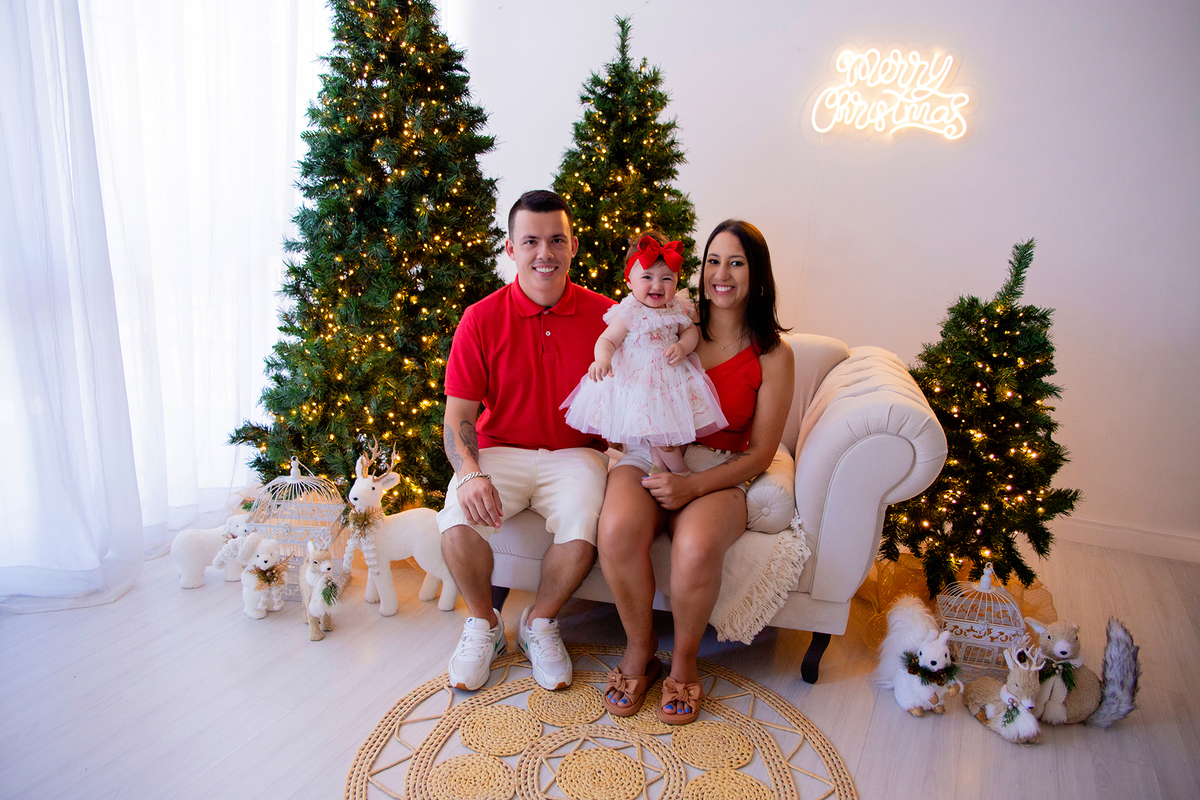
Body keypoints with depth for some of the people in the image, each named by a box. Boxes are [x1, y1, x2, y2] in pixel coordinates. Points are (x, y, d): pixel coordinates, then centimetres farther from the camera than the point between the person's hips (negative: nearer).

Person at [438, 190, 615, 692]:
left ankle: (540, 623, 4)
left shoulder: (604, 316, -2)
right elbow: (459, 414, -5)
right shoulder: (481, 319, -3)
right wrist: (470, 473, -23)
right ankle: (484, 625, 6)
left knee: (584, 529, -29)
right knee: (458, 524, -27)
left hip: (574, 453, 0)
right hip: (500, 451, 0)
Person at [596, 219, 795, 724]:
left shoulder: (773, 357, 1)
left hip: (718, 475, -1)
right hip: (650, 457, 2)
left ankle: (684, 660, -3)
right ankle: (639, 648, -4)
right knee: (617, 528, -32)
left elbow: (760, 453, -1)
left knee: (697, 546, -34)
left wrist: (693, 486, -16)